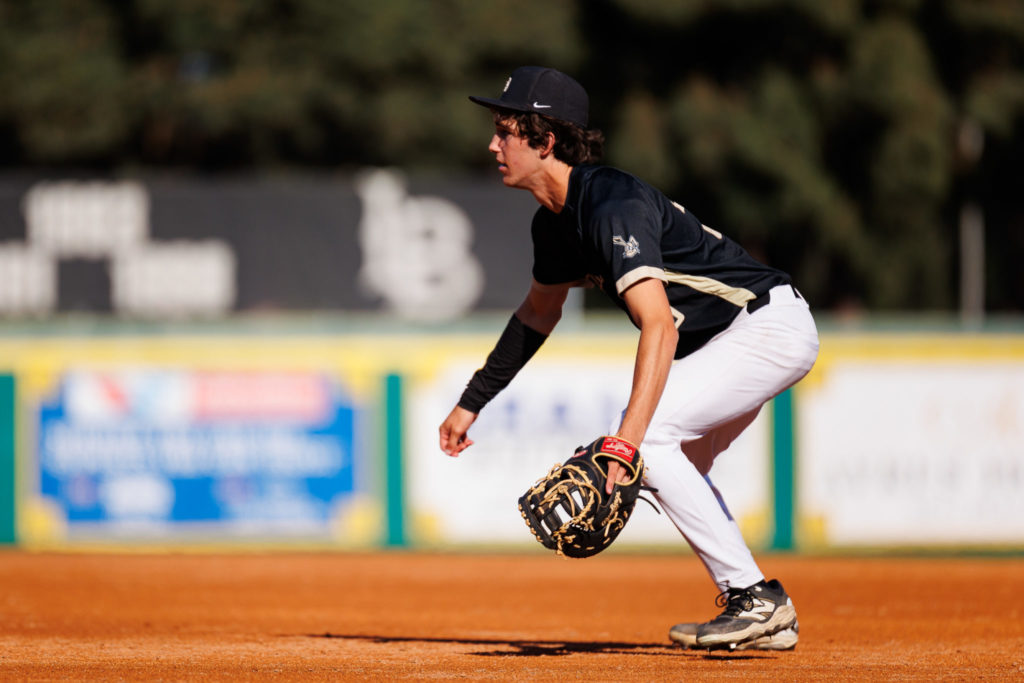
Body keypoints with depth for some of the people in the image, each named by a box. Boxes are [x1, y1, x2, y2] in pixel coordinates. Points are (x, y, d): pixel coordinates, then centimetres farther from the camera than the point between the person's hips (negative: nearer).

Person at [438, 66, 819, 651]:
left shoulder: (613, 208, -26)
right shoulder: (556, 221, 5)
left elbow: (659, 325, -37)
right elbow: (539, 312, 25)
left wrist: (625, 442, -46)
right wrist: (472, 402, 24)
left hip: (772, 323, -11)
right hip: (730, 338, 11)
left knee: (649, 436, -19)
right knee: (676, 461, 16)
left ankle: (754, 597, -14)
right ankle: (766, 618, 19)